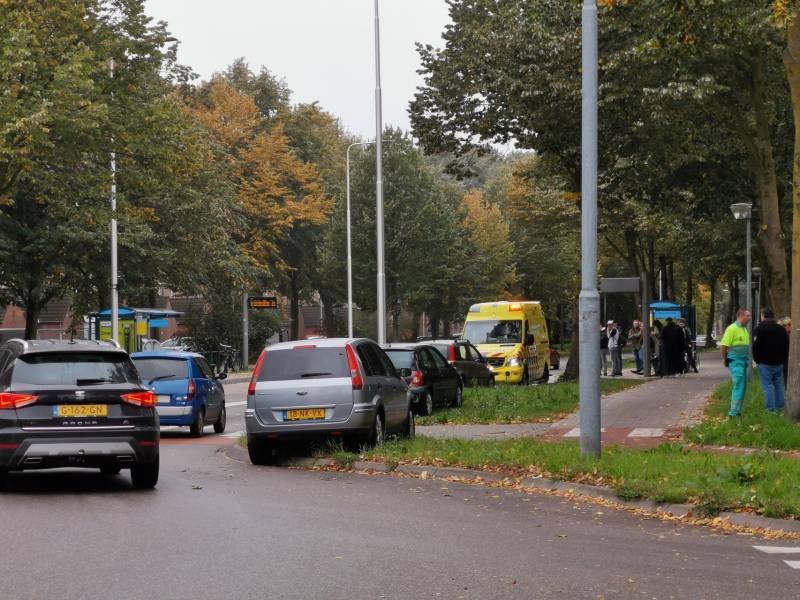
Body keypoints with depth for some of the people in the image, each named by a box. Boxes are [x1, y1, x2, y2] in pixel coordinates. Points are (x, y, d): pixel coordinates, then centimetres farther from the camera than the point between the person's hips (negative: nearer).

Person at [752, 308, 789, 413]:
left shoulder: (759, 329, -8)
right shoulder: (781, 329, 10)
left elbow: (755, 346, -11)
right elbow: (787, 346, 14)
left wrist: (757, 360, 0)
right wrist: (784, 359, 18)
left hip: (765, 363, -5)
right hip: (779, 363, 5)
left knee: (768, 386, -3)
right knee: (779, 385, 11)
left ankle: (770, 408, -6)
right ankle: (780, 407, 13)